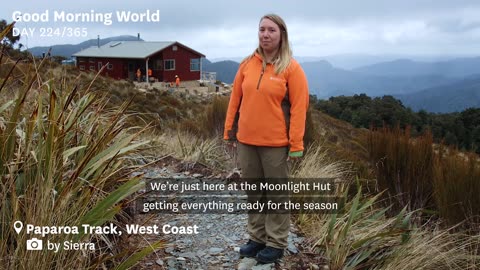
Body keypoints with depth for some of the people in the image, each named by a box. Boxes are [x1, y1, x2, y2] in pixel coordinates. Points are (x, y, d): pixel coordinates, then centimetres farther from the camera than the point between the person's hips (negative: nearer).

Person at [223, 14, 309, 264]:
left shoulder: (291, 68, -7)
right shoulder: (247, 64, 6)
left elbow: (298, 108, -10)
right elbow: (235, 100, 10)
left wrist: (296, 145, -13)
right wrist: (229, 132, 9)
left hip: (275, 143, -5)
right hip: (247, 141, 5)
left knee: (276, 194, 8)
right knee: (253, 191, 15)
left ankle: (276, 243, 22)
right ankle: (257, 237, 31)